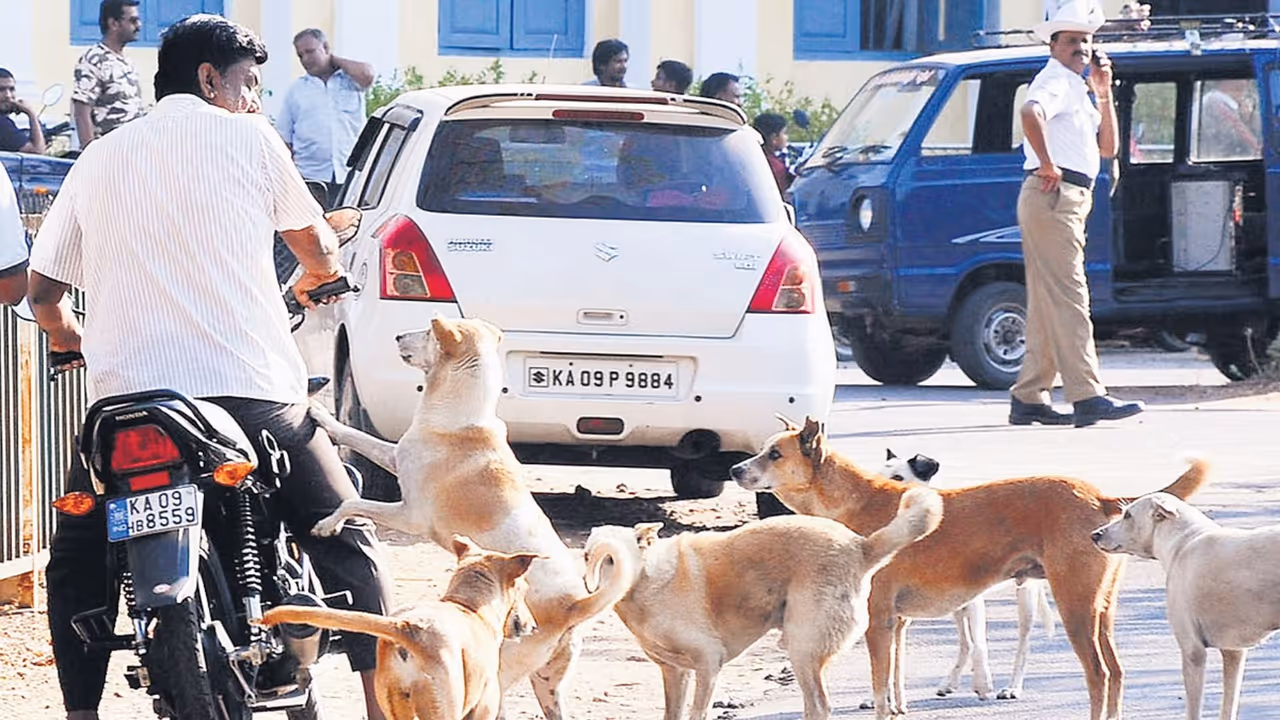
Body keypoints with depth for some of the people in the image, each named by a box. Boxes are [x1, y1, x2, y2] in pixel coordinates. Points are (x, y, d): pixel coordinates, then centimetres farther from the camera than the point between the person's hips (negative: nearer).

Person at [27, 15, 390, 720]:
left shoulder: (100, 159, 15)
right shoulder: (246, 137, 9)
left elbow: (43, 287, 18)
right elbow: (321, 251, 20)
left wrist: (71, 339, 41)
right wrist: (309, 281, 45)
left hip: (126, 397, 2)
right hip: (251, 390, -2)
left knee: (77, 568, 20)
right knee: (345, 542, 16)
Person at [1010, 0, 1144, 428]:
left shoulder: (1077, 89, 23)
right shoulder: (1055, 81, -7)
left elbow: (1108, 148, 21)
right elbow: (1031, 114, -31)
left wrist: (1104, 94, 13)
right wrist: (1048, 165, -23)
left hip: (1069, 202, 10)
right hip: (1054, 197, -10)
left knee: (1048, 304, 10)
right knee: (1069, 298, -14)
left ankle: (1029, 398, 13)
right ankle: (1088, 397, -19)